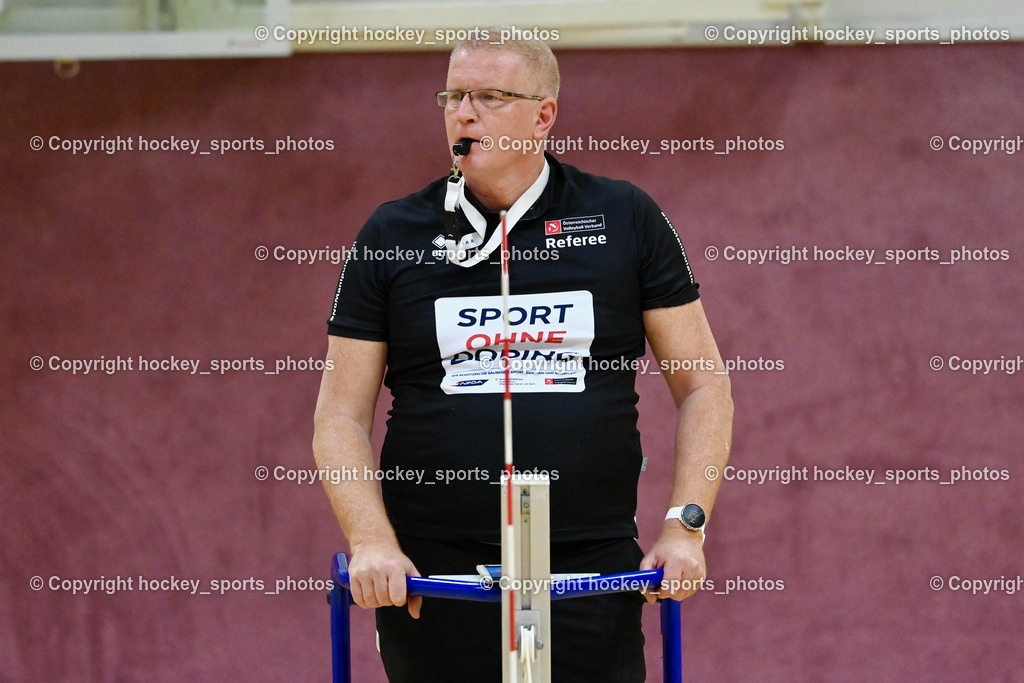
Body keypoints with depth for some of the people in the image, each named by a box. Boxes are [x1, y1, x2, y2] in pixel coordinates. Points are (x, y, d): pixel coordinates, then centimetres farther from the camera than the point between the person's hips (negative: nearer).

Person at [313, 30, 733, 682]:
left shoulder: (626, 220, 6)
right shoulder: (392, 237, 6)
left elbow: (703, 386, 8)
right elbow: (341, 418, 5)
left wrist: (685, 527, -3)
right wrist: (373, 542, -10)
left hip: (592, 562, 0)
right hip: (432, 571, 0)